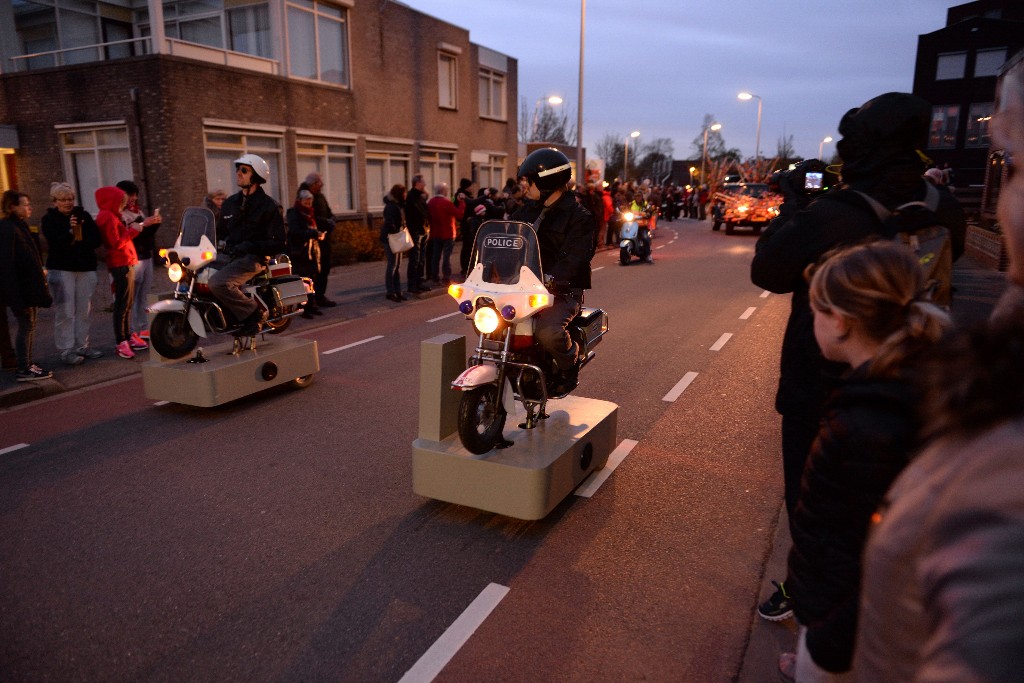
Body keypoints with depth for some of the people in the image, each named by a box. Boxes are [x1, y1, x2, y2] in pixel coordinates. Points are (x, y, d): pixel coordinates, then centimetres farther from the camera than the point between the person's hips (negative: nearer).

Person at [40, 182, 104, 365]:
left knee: (83, 310, 7)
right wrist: (70, 232, -28)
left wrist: (80, 238, -15)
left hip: (86, 268, 3)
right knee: (65, 312, -5)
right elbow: (54, 242, -14)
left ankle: (82, 346, 16)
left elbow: (97, 239, 0)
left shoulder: (83, 215, 8)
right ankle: (66, 350, -1)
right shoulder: (49, 219, 1)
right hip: (61, 269, -3)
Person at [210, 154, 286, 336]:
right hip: (230, 256, 8)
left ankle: (254, 313, -14)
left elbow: (279, 243, -9)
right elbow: (222, 230, 29)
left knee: (218, 282, -30)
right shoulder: (230, 203, 17)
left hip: (252, 258, -8)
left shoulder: (268, 205, -4)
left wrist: (250, 246, -20)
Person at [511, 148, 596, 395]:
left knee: (547, 331, -32)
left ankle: (570, 363, 0)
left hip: (562, 290, -7)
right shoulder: (527, 211, 17)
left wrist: (551, 278, -39)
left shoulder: (578, 217, -7)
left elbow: (574, 256, -21)